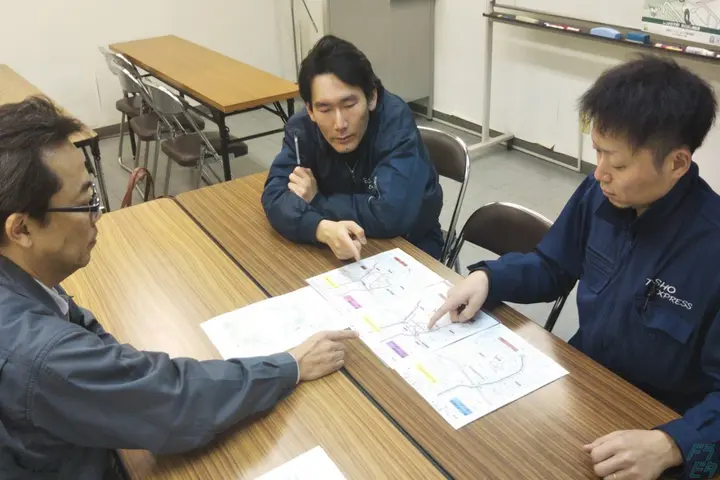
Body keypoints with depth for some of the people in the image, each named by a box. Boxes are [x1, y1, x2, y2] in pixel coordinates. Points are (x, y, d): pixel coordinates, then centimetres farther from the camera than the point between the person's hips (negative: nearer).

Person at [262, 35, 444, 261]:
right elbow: (275, 196, -19)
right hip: (341, 250, 3)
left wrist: (316, 199, -20)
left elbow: (392, 214, -31)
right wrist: (323, 229, -37)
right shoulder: (302, 127, -12)